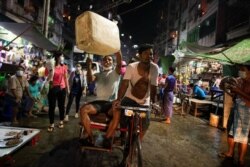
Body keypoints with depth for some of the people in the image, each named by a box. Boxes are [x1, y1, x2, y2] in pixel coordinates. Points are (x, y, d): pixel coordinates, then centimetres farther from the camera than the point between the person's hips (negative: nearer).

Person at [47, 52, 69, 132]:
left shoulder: (64, 67, 4)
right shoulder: (52, 67, -5)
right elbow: (49, 79, -12)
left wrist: (67, 88, 9)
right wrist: (52, 69, -21)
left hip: (62, 88, 2)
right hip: (53, 88, -2)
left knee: (61, 105, 10)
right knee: (52, 106, 0)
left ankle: (61, 121, 25)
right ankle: (51, 124, 9)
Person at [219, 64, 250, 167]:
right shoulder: (239, 80, 5)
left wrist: (238, 91, -24)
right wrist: (231, 88, -3)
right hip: (235, 108, 7)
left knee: (242, 136, -2)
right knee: (230, 131, 17)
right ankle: (230, 152, 35)